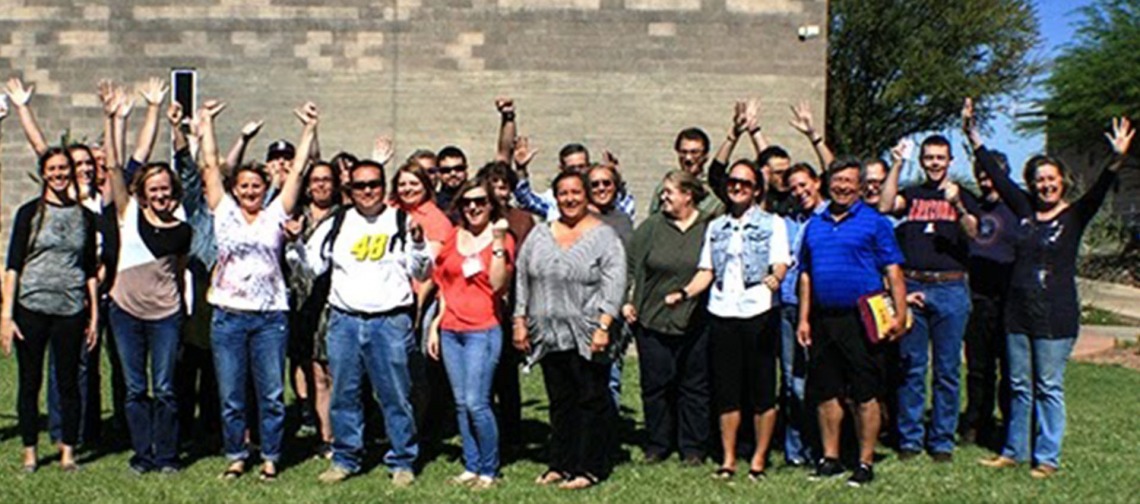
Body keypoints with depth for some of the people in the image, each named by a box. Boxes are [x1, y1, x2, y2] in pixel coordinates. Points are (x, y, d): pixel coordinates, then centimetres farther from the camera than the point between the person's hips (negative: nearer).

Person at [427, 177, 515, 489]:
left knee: (476, 402, -10)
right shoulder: (454, 237, 11)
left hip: (483, 330, -5)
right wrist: (435, 325, 12)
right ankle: (471, 467, 18)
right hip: (450, 330, 5)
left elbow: (498, 284, -14)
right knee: (461, 403, 8)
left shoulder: (502, 238, -2)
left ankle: (489, 470, 3)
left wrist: (498, 242, -19)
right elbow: (443, 284, 16)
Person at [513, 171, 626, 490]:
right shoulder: (539, 236, 12)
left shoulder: (603, 236, -2)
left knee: (591, 401, 1)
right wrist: (520, 321, 8)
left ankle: (590, 468, 9)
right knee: (560, 402, 12)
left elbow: (614, 284, -9)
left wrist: (603, 326, -16)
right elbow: (523, 280, 14)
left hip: (587, 338, -4)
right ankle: (561, 464, 21)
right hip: (549, 336, 4)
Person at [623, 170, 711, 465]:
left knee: (694, 386, 7)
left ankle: (693, 448, 18)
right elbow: (629, 264, 6)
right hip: (652, 320, 1)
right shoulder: (652, 226, 3)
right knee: (655, 385, 7)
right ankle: (657, 446, 20)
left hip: (695, 323, -1)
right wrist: (626, 301, 1)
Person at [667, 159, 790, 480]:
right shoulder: (716, 227, 18)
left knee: (762, 388, 1)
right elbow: (707, 270, 15)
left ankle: (759, 459, 11)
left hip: (759, 313, -3)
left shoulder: (772, 224, 5)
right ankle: (728, 459, 15)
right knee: (726, 389, 6)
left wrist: (774, 279, -30)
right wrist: (684, 293, -1)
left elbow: (780, 265, -7)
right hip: (722, 313, 4)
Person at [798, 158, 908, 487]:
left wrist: (900, 314, -13)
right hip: (823, 320, 5)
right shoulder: (815, 225, 15)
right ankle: (830, 459, 21)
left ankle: (865, 463, 9)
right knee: (826, 392, 10)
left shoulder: (873, 222, 1)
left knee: (865, 395, 0)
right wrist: (804, 319, 11)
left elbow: (893, 271, -4)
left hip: (860, 319, -5)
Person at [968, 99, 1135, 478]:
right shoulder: (1025, 210, 8)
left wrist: (1117, 161, -37)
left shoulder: (1074, 217, -2)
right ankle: (1014, 451, 22)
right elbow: (996, 175, 10)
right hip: (1019, 310, 4)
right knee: (1020, 386, 12)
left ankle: (1047, 458, 11)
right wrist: (973, 136, 8)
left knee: (1049, 388, 2)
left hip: (1056, 315, -4)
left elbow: (1098, 192, -19)